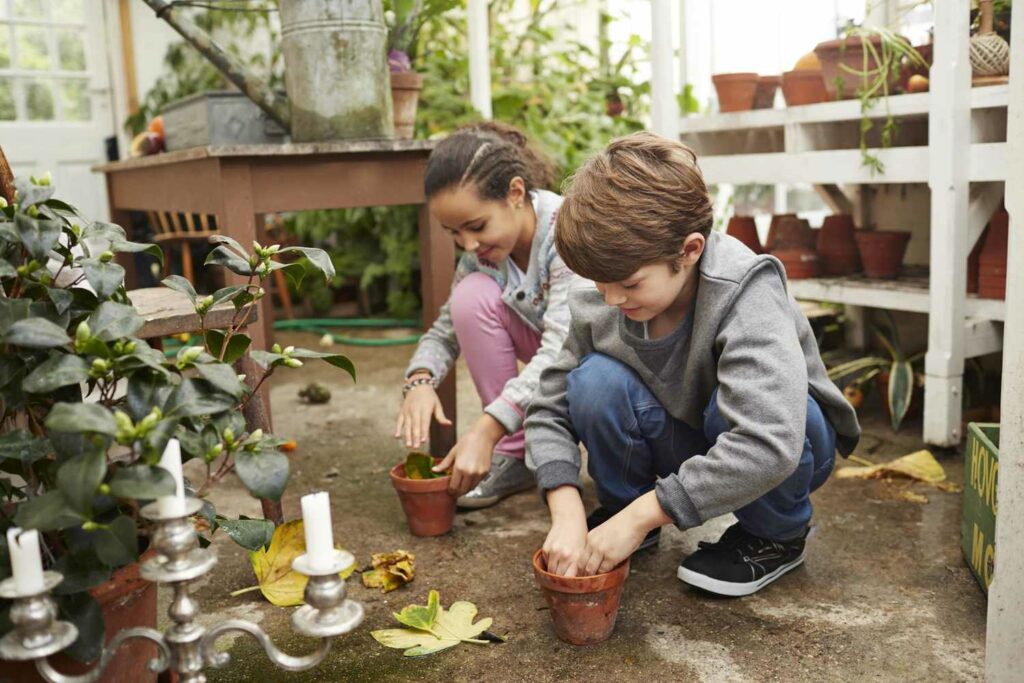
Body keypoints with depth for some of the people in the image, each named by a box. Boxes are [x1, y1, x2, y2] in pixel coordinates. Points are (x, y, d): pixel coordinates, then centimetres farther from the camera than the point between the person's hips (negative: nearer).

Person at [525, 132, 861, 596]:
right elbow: (548, 410, -10)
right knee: (596, 380, -25)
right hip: (688, 447, 3)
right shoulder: (597, 307, -18)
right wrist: (566, 514, -26)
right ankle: (618, 506, 2)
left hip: (790, 445, -2)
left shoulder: (744, 298, -33)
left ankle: (777, 535, -6)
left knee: (730, 407, -37)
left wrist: (641, 516, -39)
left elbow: (769, 445, -44)